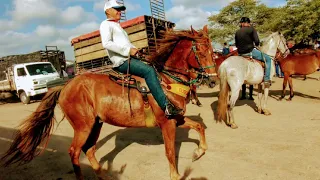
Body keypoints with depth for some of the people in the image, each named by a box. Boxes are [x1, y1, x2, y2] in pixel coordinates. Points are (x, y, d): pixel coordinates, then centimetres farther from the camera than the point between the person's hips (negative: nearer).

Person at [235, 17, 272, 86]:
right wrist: (257, 44, 12)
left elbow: (236, 45, 14)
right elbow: (257, 41, -10)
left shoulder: (237, 32, 9)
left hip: (240, 54, 6)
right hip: (250, 51, -6)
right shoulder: (251, 29, -6)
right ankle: (267, 79, 1)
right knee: (268, 59, 7)